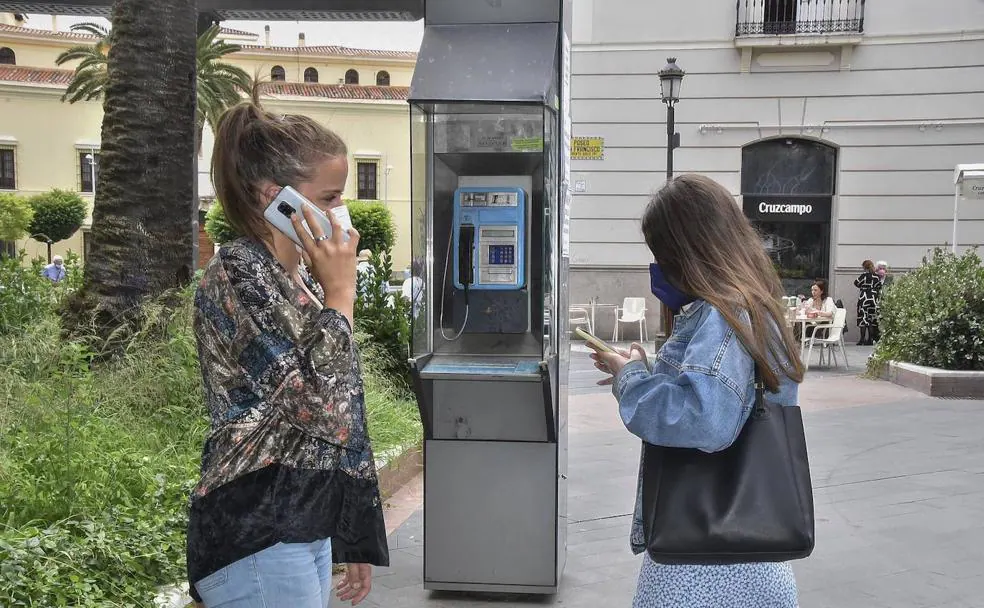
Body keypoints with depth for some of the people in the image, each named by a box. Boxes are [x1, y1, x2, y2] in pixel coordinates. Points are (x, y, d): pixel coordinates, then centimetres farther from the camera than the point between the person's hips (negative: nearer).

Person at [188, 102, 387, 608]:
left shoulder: (301, 279, 10)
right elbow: (325, 410, -26)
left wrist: (353, 540, 18)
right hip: (257, 545, -8)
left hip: (309, 529, 8)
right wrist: (340, 291, -16)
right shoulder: (235, 278, -17)